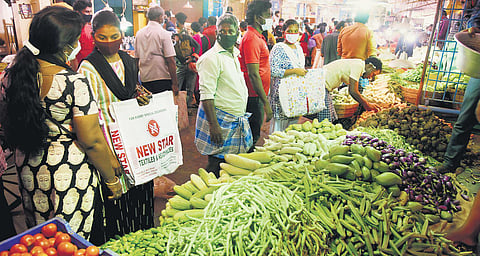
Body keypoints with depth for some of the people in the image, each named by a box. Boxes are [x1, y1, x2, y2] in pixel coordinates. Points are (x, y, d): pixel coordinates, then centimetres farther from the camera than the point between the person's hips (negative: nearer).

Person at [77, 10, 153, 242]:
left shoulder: (129, 61, 8)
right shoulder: (88, 68, -11)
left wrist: (143, 99, 0)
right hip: (110, 143, -6)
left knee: (140, 190, 16)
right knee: (116, 194, 3)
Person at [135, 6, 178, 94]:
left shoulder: (139, 33, 8)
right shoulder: (164, 34, -8)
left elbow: (136, 58, 13)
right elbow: (170, 60, -14)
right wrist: (175, 84, -12)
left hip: (144, 79, 6)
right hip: (162, 78, -5)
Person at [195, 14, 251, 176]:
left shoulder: (234, 55, 15)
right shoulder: (211, 57, -12)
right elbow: (206, 94, -18)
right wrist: (213, 125, -23)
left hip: (237, 120, 8)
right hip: (220, 120, -8)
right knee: (217, 167, -1)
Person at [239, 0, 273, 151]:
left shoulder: (257, 36, 16)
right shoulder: (252, 38, -17)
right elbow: (253, 74, -23)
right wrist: (266, 103, -24)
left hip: (255, 96, 10)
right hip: (254, 97, -10)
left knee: (252, 137, 19)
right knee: (252, 138, 0)